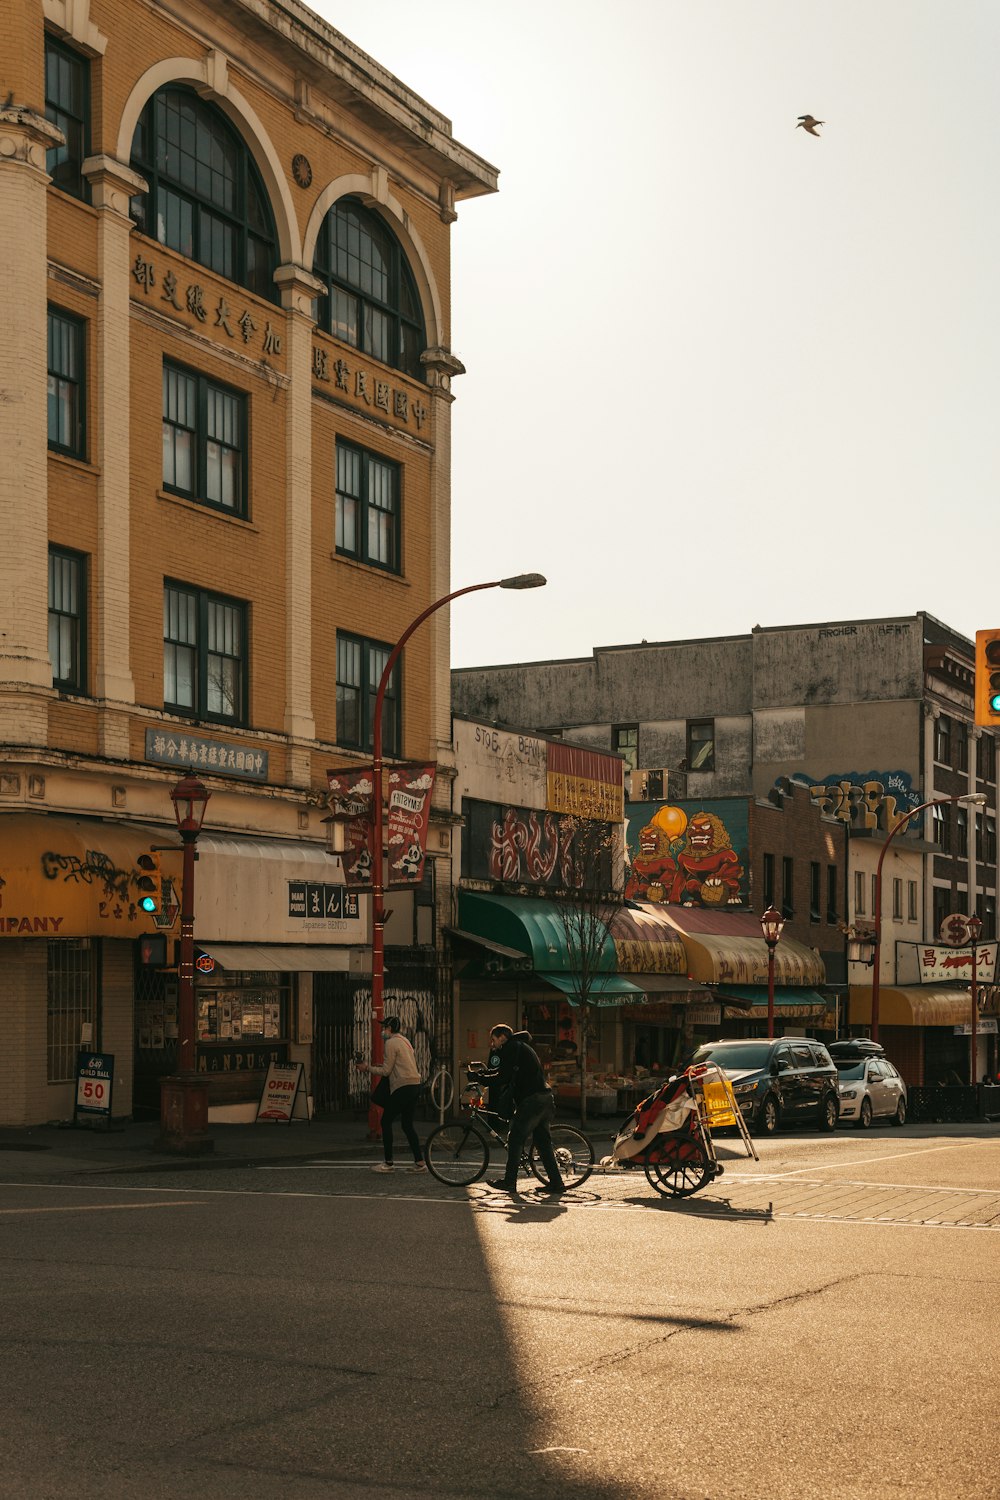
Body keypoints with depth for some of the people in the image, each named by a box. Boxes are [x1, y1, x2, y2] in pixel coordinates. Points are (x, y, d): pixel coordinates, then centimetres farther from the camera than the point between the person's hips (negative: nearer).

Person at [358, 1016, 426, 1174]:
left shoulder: (391, 1043, -8)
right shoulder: (404, 1041, 20)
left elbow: (386, 1071, -9)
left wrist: (368, 1067, 1)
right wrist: (383, 1065, 24)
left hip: (403, 1087, -9)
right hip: (415, 1085, 9)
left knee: (386, 1121, 1)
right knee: (407, 1125, 13)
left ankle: (388, 1163, 1)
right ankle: (419, 1162, 8)